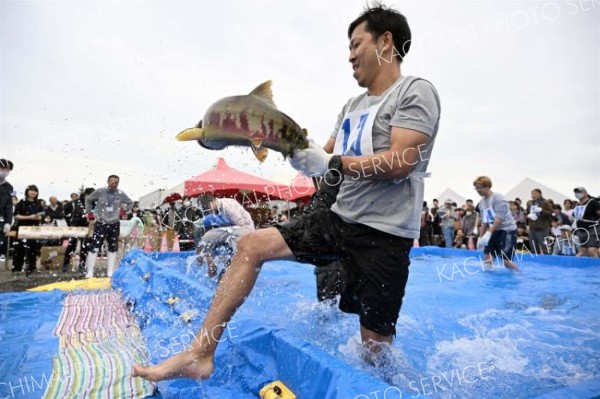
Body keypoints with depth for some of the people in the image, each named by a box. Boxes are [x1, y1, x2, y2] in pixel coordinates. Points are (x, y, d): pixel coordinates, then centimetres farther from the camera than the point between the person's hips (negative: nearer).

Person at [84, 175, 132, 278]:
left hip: (114, 224, 3)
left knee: (113, 248, 8)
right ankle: (90, 272, 2)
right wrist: (90, 212, 6)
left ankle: (110, 272, 17)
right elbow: (88, 199, 10)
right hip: (100, 223, -2)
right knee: (94, 247, -7)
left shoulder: (121, 194, -1)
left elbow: (130, 203, 16)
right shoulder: (100, 191, -6)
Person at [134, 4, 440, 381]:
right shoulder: (354, 105, 17)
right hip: (339, 219, 7)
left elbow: (398, 164, -19)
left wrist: (330, 162, -17)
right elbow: (327, 158, 17)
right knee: (252, 244, -6)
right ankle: (201, 354, -1)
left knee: (375, 344, 2)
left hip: (384, 233, -6)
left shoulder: (416, 92, -6)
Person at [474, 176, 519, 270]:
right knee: (487, 258, -1)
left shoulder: (497, 198, -14)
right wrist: (480, 237, 11)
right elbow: (484, 221, 15)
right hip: (495, 231, 7)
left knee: (506, 261, -8)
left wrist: (489, 233, -28)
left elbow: (499, 218, -22)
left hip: (507, 230, -7)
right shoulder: (481, 203, 9)